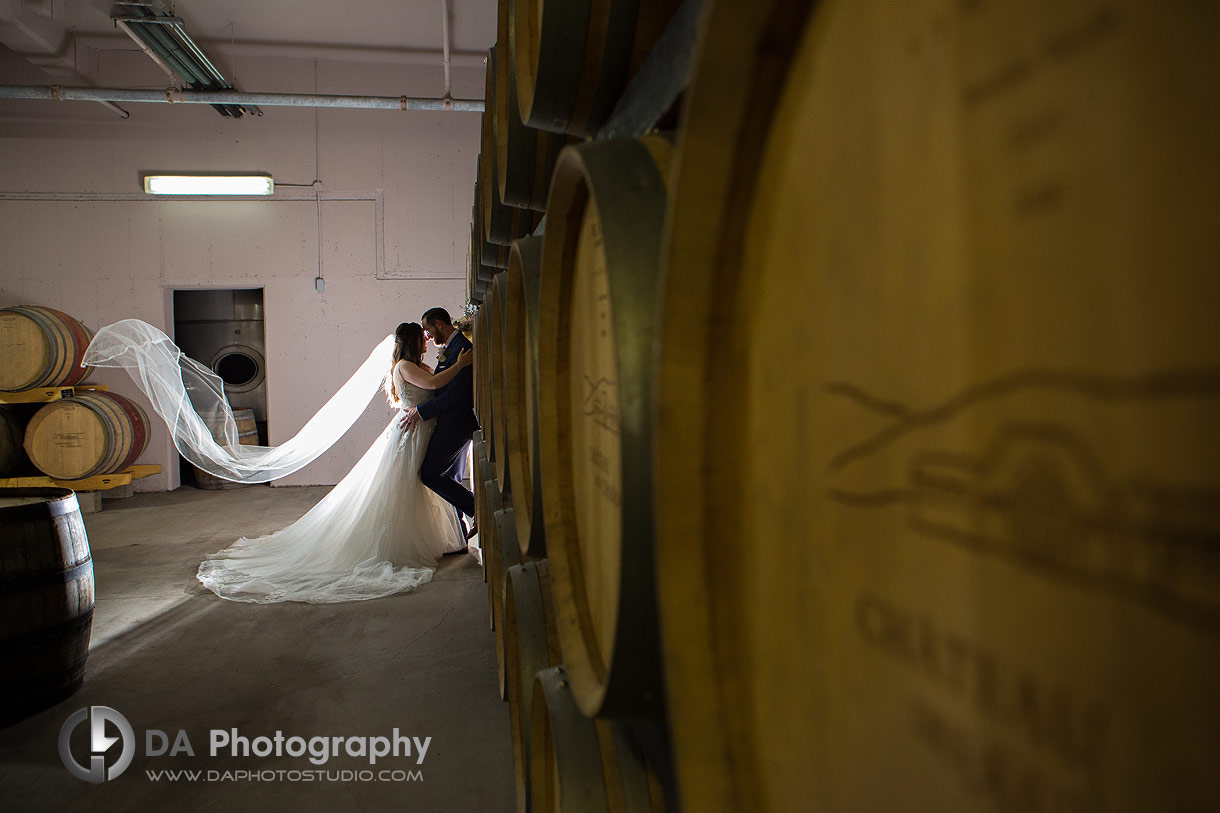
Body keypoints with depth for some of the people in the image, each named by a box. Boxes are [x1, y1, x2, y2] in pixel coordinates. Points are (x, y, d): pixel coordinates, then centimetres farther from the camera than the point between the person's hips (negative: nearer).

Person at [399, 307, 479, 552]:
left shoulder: (462, 348, -16)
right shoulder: (452, 348, 16)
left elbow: (457, 392, -23)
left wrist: (421, 411, -19)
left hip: (454, 424, -10)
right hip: (457, 424, 10)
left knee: (430, 474, -6)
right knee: (450, 479, 12)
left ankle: (478, 509, -2)